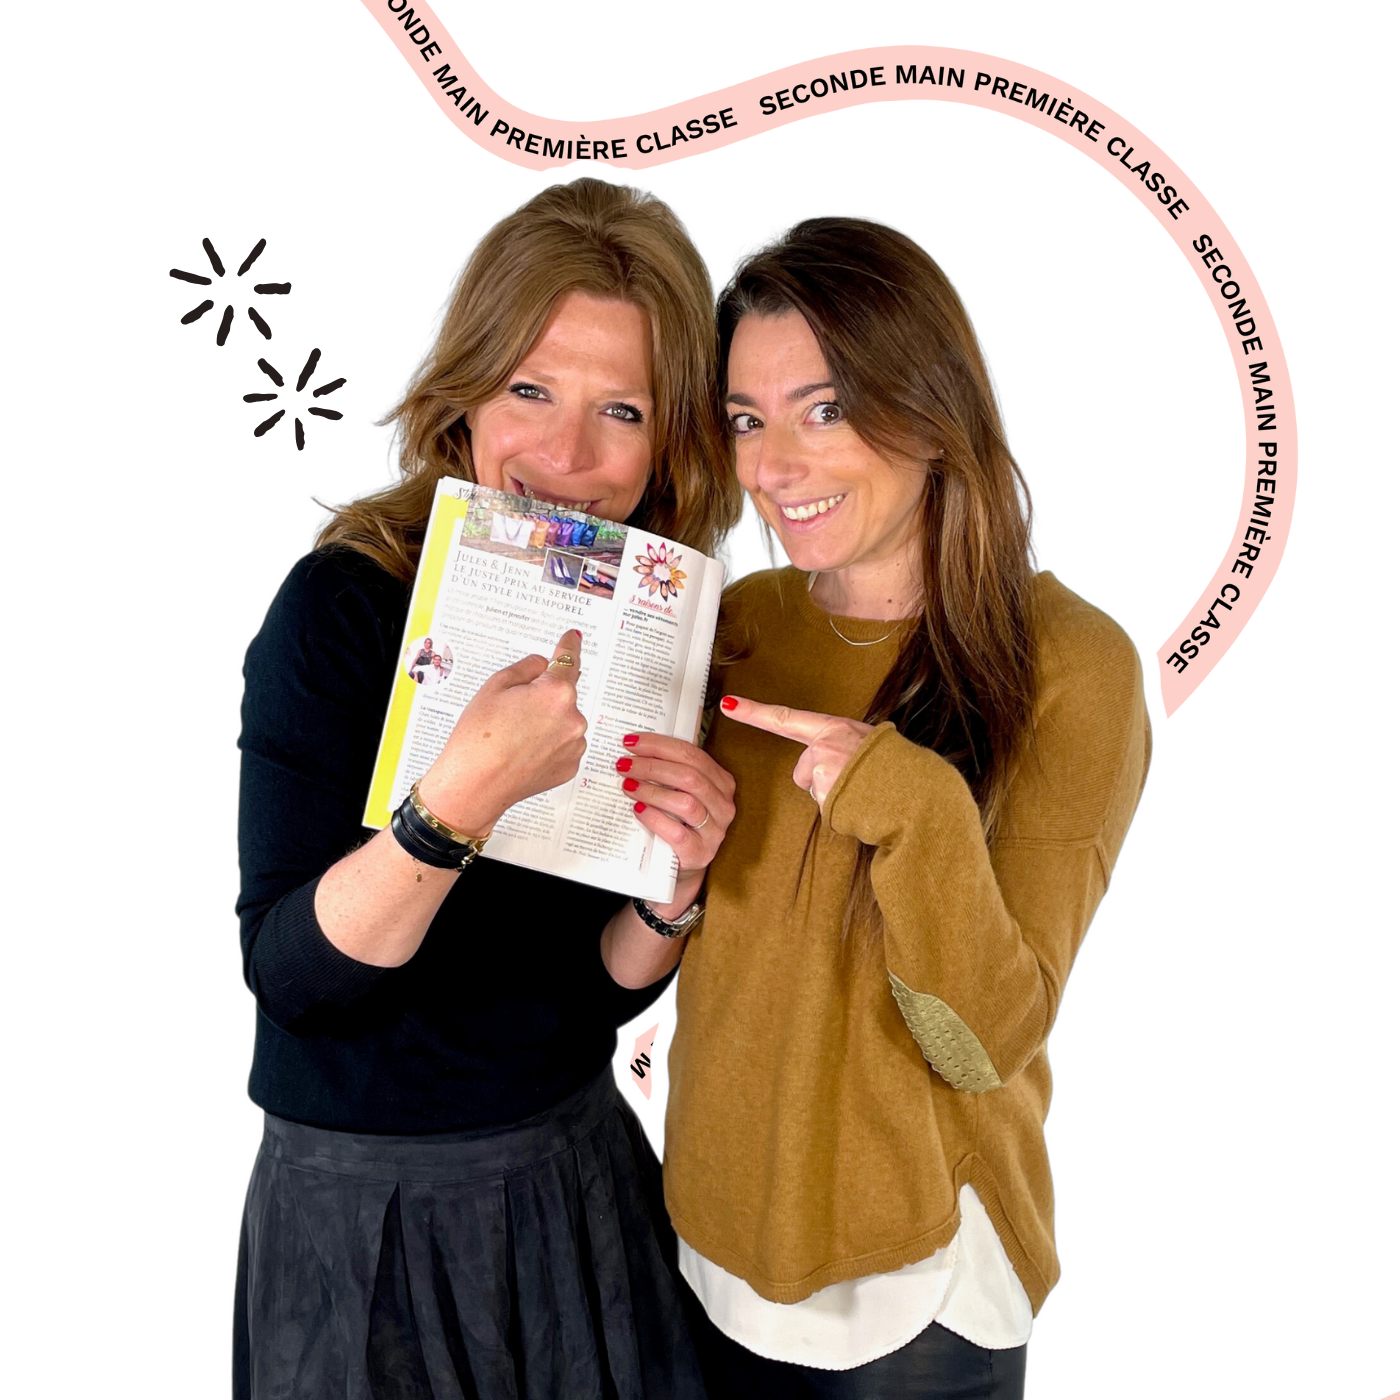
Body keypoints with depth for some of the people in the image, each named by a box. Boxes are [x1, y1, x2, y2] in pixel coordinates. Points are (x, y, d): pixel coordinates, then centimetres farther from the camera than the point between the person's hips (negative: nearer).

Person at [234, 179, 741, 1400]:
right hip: (362, 1208, -3)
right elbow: (292, 975, -21)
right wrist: (466, 792, -35)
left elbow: (604, 985, 0)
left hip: (579, 1177, 4)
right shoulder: (344, 605, -19)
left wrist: (673, 889, -20)